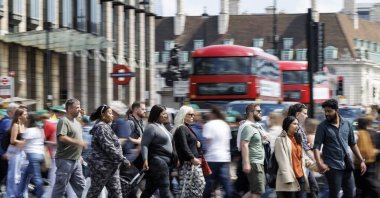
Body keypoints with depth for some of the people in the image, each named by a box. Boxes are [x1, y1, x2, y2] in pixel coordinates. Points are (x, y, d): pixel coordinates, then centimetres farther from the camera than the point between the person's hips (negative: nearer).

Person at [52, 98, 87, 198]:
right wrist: (78, 142, -26)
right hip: (65, 160, -9)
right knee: (60, 187, -2)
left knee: (81, 186, 9)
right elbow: (62, 138, -25)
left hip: (76, 160, 9)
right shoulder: (63, 121, -12)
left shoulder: (77, 123, 16)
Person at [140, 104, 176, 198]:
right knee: (165, 188, -9)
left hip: (165, 161, 9)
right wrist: (145, 160, -29)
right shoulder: (151, 127, -12)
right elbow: (144, 145, -19)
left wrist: (175, 158, 27)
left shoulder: (162, 126, 16)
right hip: (158, 161, -9)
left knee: (150, 189, 11)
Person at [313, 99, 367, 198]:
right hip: (332, 166, -4)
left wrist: (361, 160, 10)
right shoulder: (322, 127, -5)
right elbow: (316, 147, -12)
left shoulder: (347, 124, 7)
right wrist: (319, 163, -28)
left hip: (346, 166, 4)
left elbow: (353, 144, 15)